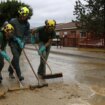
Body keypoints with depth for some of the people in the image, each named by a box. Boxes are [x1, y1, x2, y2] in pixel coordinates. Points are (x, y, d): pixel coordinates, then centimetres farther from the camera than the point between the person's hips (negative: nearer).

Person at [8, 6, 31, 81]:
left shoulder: (27, 24, -2)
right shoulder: (13, 21, -12)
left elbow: (27, 34, 4)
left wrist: (22, 42, -10)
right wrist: (16, 38, -15)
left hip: (21, 42, 4)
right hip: (13, 42, -4)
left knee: (16, 58, 11)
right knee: (16, 57, -16)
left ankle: (10, 71, 30)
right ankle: (19, 75, -12)